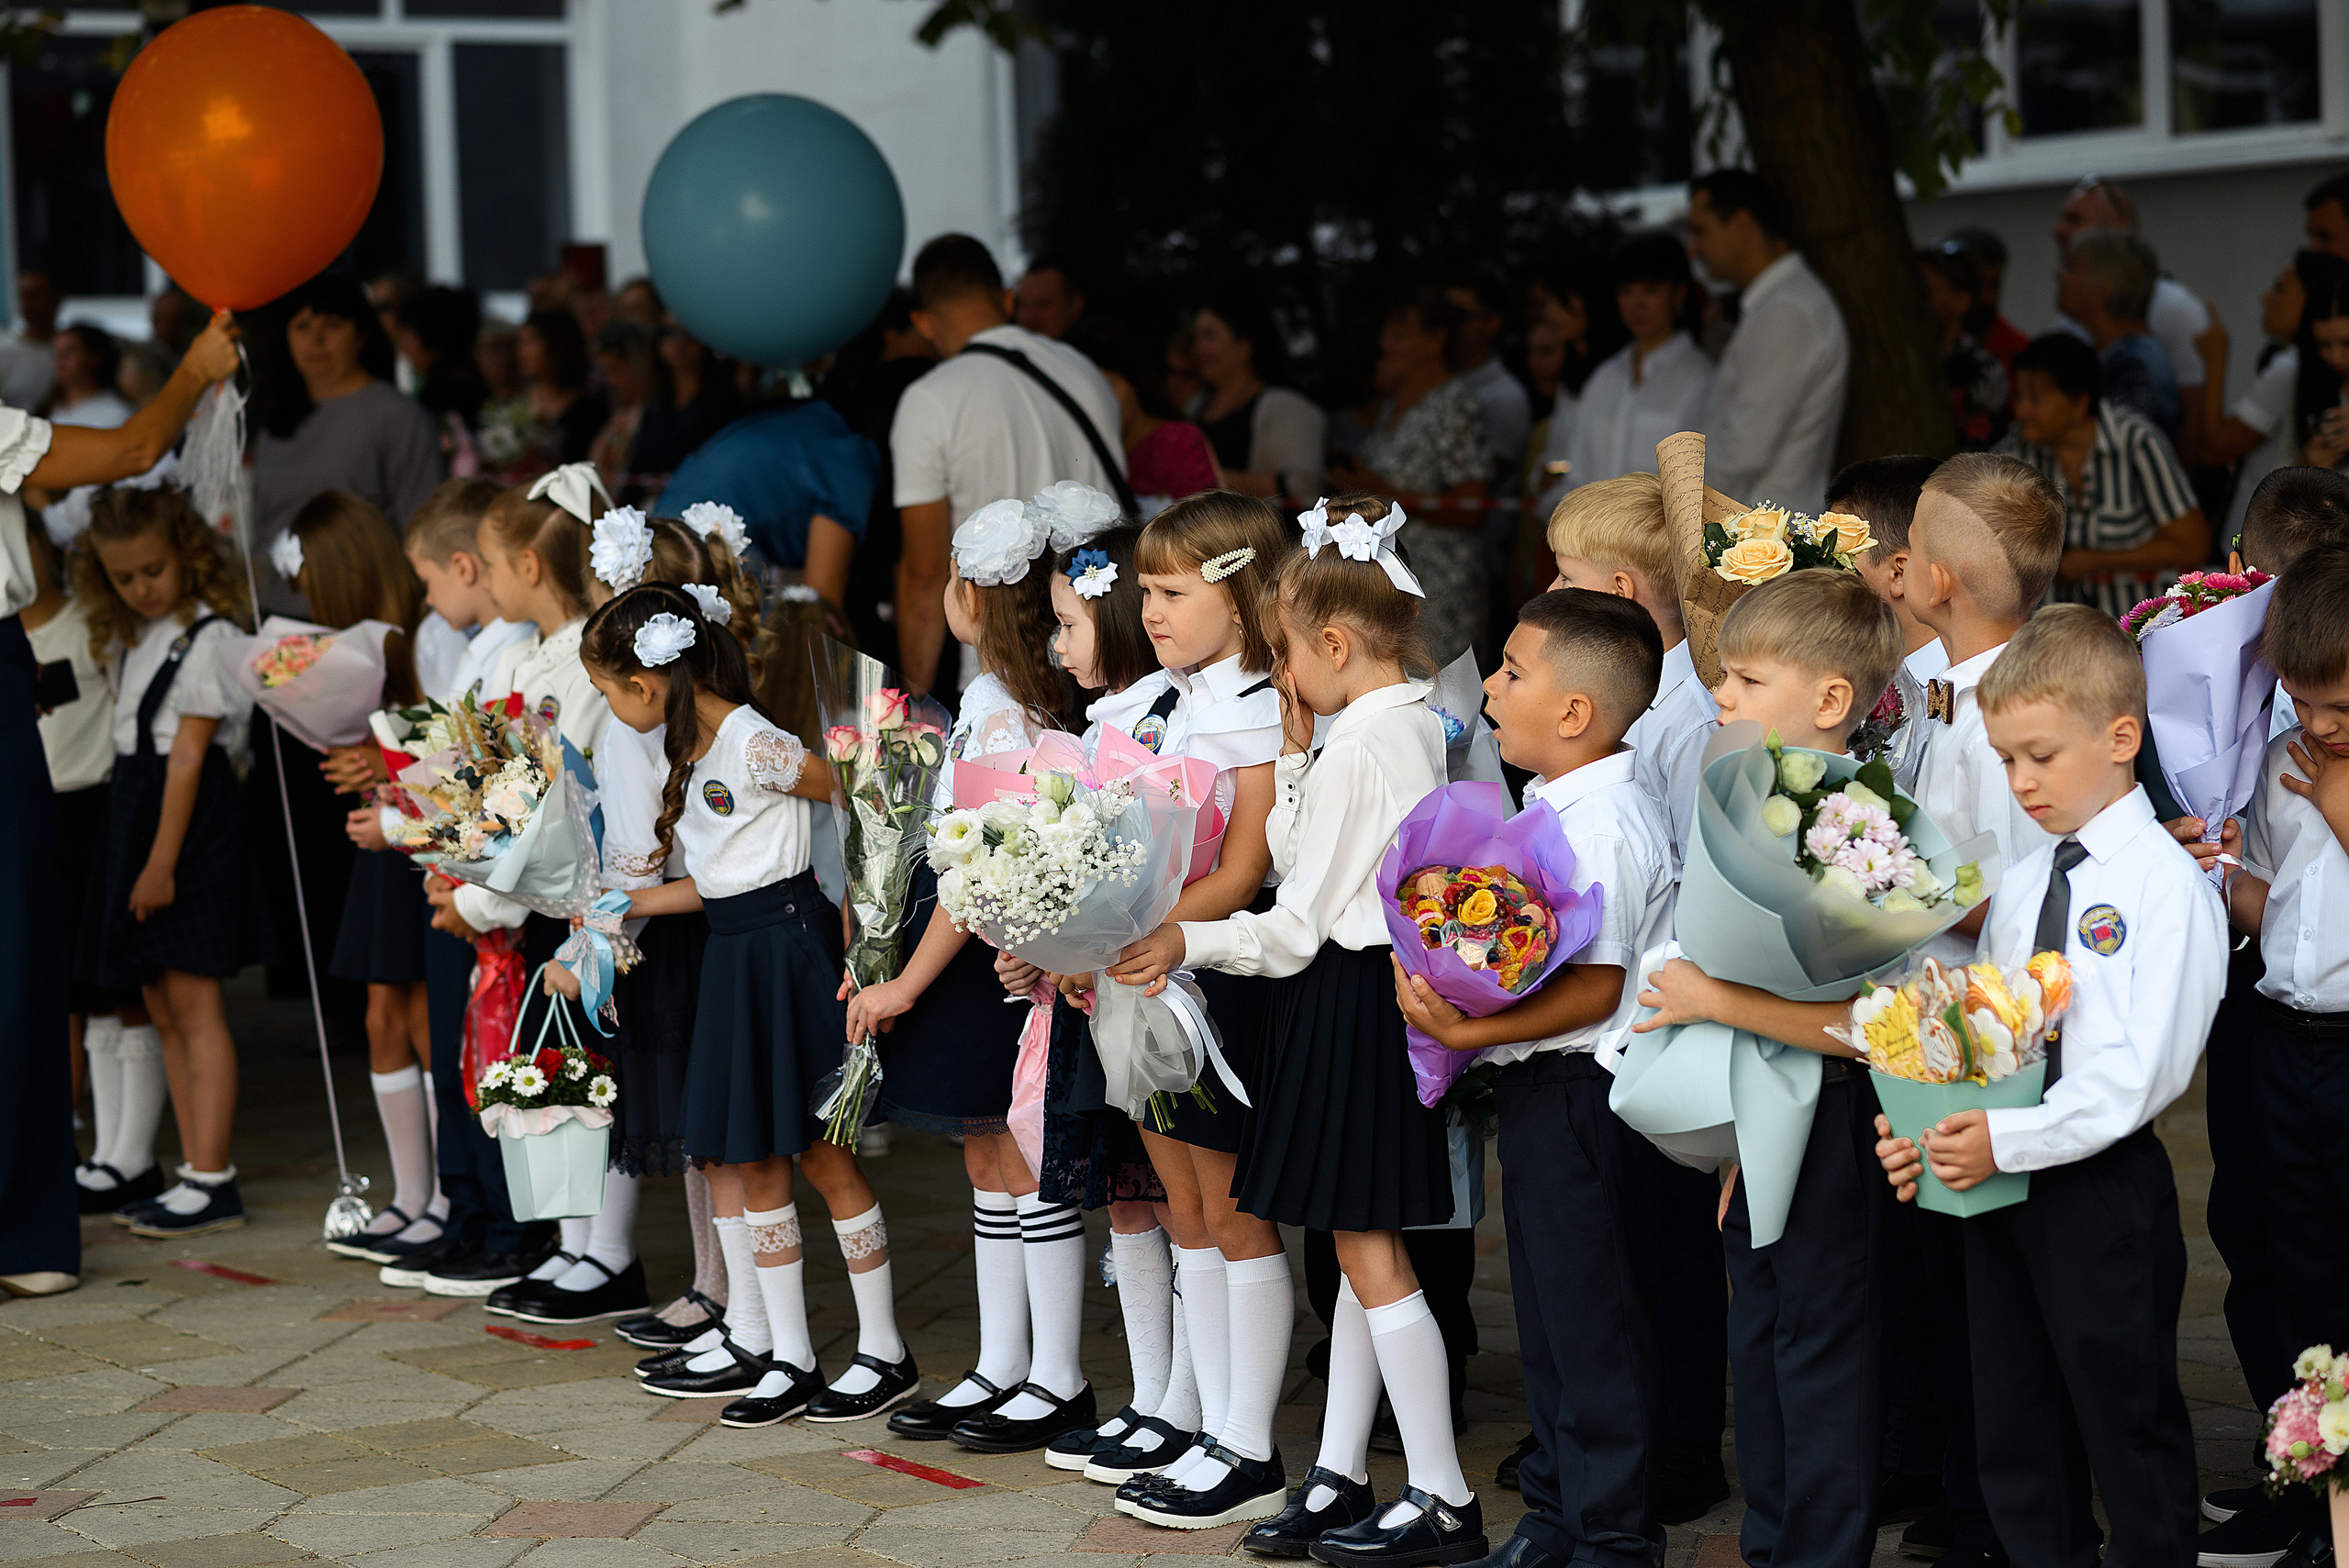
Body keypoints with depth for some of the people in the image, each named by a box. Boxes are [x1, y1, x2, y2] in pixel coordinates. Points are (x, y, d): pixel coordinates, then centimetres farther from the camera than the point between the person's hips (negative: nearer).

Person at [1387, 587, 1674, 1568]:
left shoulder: (1600, 822, -20)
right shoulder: (1555, 810, 12)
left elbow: (1595, 986, -25)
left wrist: (1472, 1033, -27)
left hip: (1578, 1090, -11)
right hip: (1538, 1091, 11)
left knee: (1593, 1321, -2)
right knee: (1549, 1314, 18)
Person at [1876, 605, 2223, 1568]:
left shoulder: (2167, 883, -10)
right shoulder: (2018, 884, 11)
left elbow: (2142, 1067, -18)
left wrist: (2009, 1138, -23)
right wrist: (1921, 1126, -7)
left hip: (2102, 1180, -7)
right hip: (1996, 1176, 7)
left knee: (2127, 1416, 2)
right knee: (2014, 1422, 13)